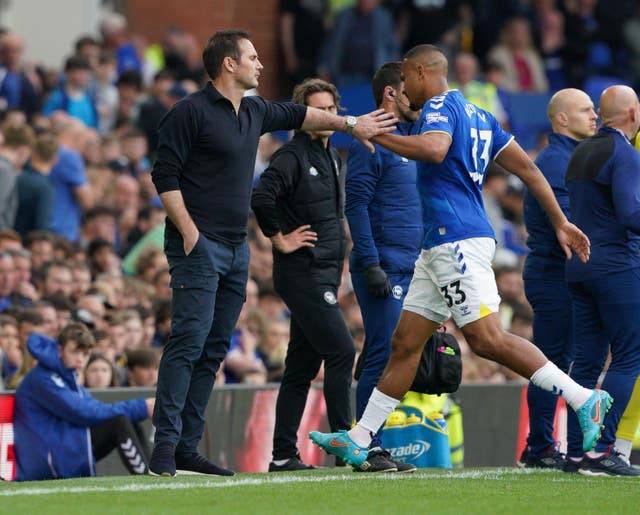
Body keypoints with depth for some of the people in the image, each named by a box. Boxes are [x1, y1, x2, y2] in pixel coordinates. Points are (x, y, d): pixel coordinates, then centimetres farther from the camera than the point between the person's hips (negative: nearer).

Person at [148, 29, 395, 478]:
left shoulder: (254, 112, 15)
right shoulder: (191, 112, -8)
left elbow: (297, 115, 36)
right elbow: (165, 175, -11)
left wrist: (349, 123, 40)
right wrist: (189, 233, -16)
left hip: (236, 249, 9)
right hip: (199, 246, -8)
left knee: (214, 350, 6)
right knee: (190, 340, -15)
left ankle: (187, 447, 7)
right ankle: (166, 444, -17)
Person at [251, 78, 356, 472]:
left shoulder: (334, 158, 17)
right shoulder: (293, 157, -11)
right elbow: (261, 197, -24)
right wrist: (280, 239, -15)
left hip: (325, 274, 9)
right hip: (303, 273, -9)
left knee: (303, 365, 9)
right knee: (341, 351, -14)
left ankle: (284, 454, 12)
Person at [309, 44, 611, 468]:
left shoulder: (441, 106, -6)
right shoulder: (478, 115, 22)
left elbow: (434, 148, -29)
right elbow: (527, 168, 20)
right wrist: (560, 222, 22)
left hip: (458, 243, -10)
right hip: (441, 246, 10)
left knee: (487, 339, -16)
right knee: (405, 343, 9)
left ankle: (584, 399, -17)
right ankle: (358, 441, 11)